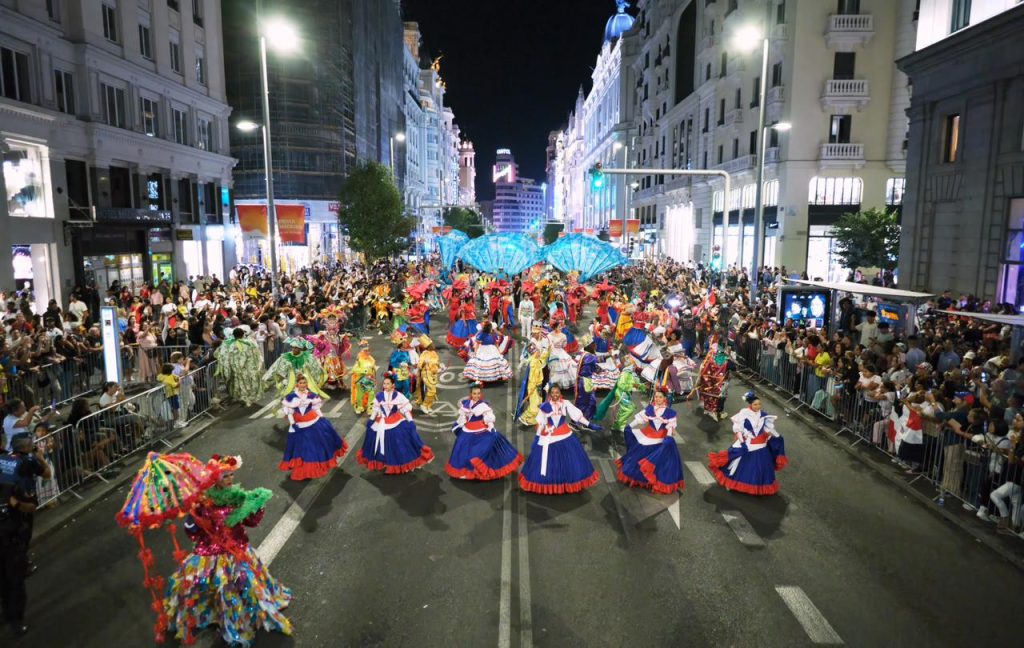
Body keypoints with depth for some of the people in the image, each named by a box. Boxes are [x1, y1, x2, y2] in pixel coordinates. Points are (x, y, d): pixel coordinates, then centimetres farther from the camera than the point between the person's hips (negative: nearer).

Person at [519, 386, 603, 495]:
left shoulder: (565, 404, -5)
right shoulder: (544, 406, -8)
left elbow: (578, 415, -6)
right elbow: (540, 423, -2)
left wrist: (590, 425, -11)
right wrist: (537, 436, -3)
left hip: (565, 436, 1)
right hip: (548, 437, -1)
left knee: (569, 460, 7)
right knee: (548, 462, 6)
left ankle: (568, 483, 24)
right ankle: (547, 485, 22)